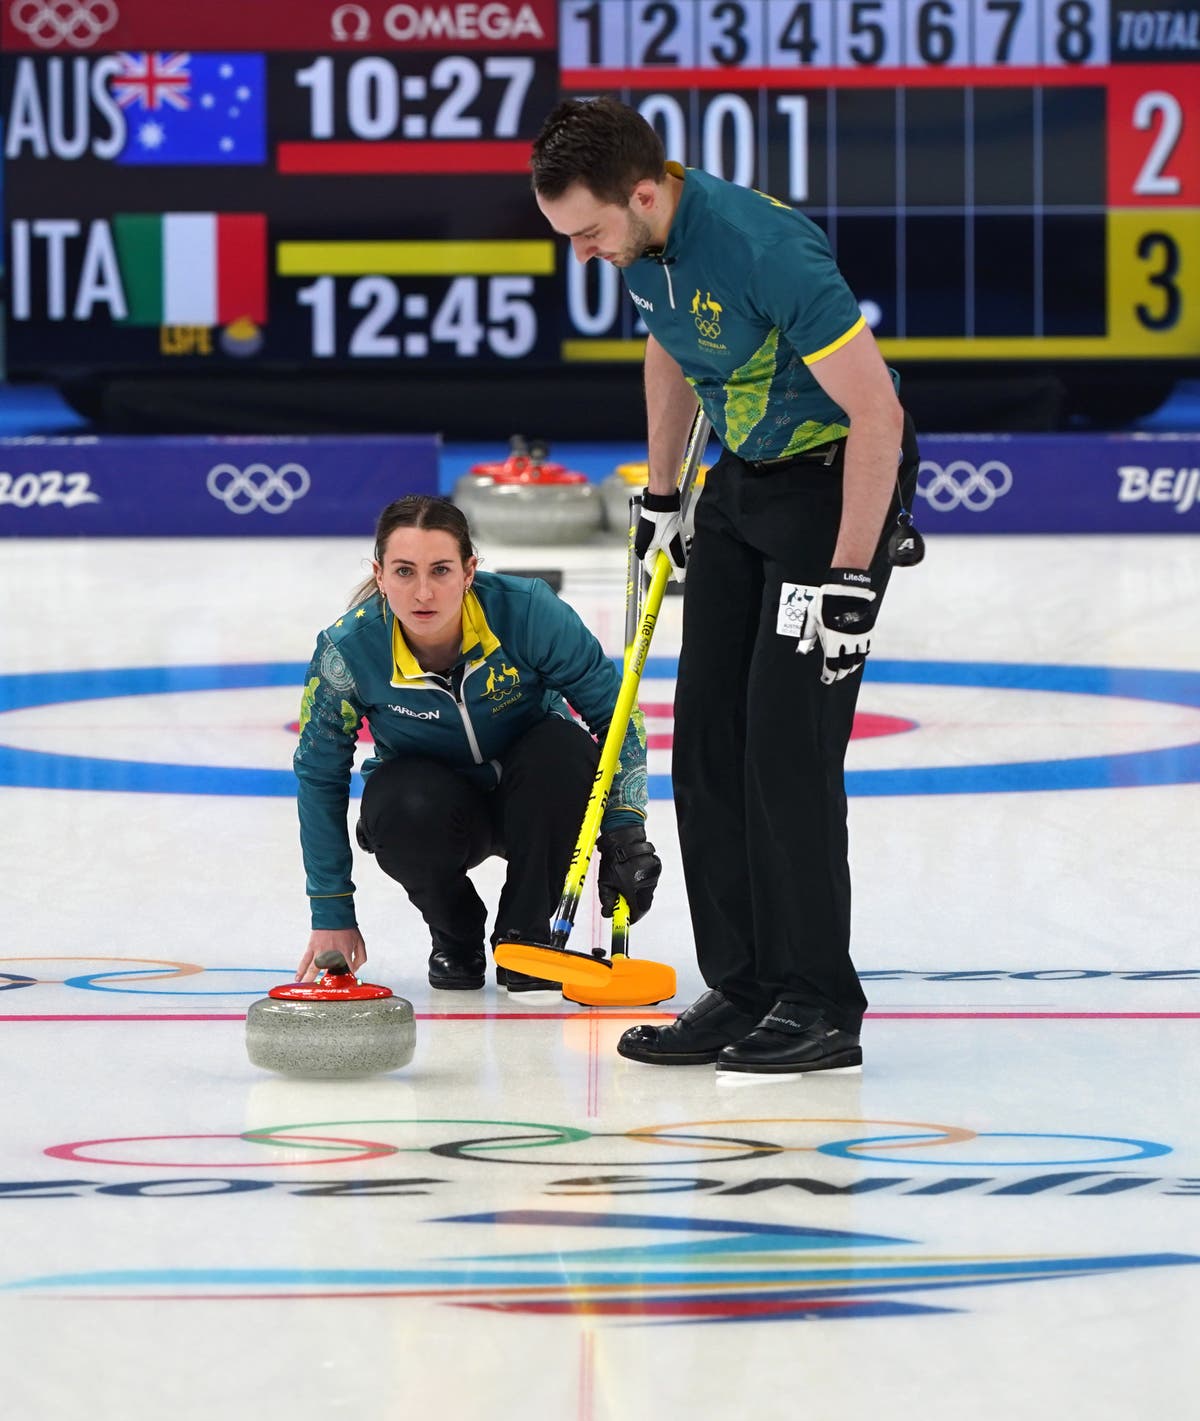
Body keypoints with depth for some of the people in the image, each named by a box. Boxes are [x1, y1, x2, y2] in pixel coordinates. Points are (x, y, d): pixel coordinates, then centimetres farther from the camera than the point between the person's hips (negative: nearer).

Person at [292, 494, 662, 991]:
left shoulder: (527, 611, -27)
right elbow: (320, 776, -10)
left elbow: (616, 714, -15)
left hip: (531, 797, 0)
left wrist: (624, 829, -25)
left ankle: (524, 938, -12)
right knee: (409, 805, -34)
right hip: (436, 809, 0)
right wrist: (332, 914, -8)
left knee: (565, 747, -32)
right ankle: (456, 939, -2)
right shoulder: (347, 649, -24)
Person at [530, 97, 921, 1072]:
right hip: (744, 478, 9)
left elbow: (876, 414, -28)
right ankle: (743, 990, 11)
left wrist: (849, 576, -26)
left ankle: (820, 1007, -6)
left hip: (842, 479, -9)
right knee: (709, 733, 5)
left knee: (789, 738, -13)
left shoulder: (764, 248, -31)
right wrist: (660, 492, 17)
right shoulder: (641, 239, -5)